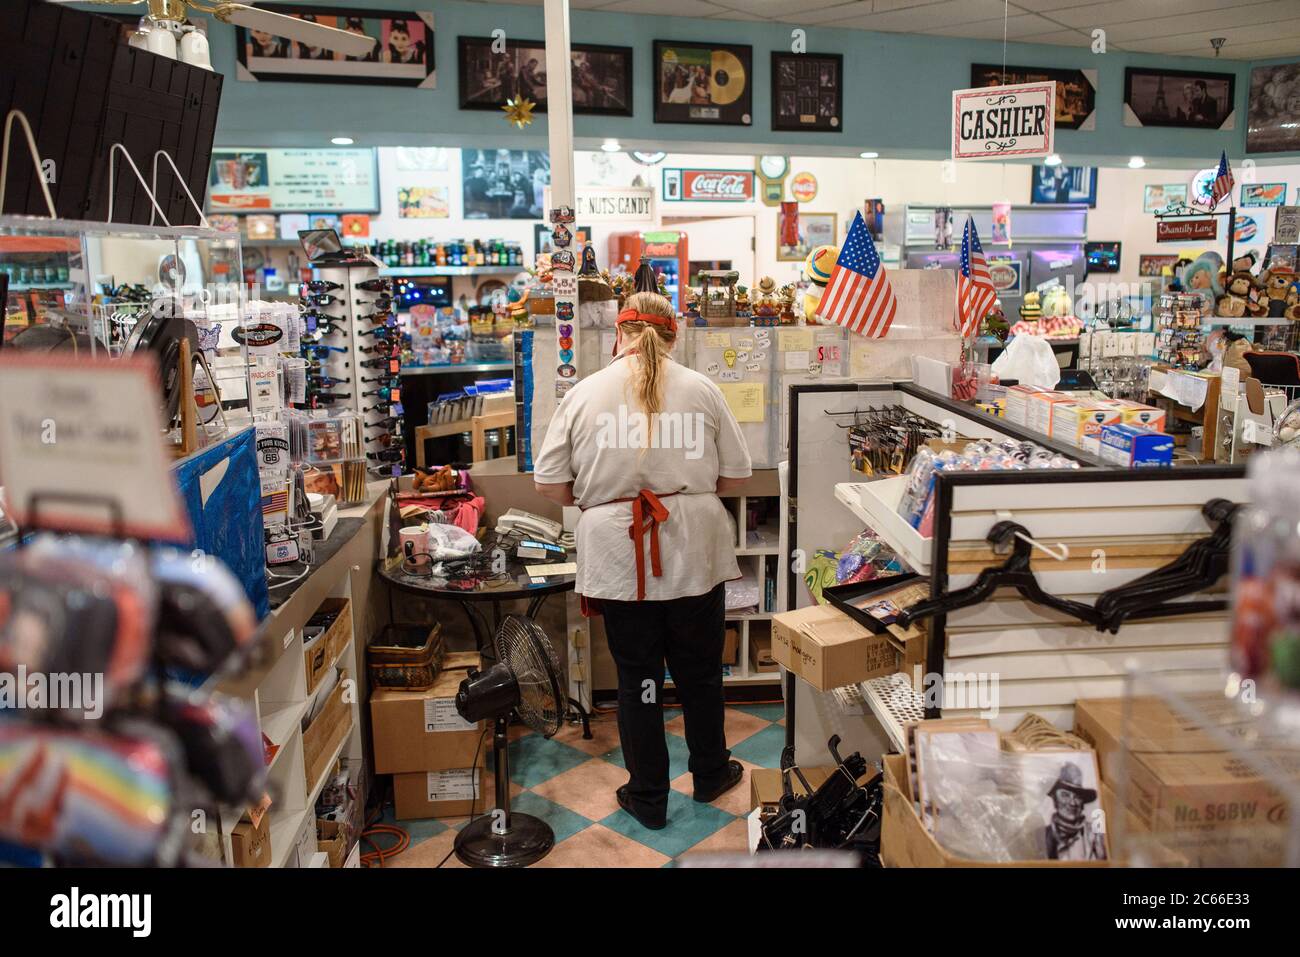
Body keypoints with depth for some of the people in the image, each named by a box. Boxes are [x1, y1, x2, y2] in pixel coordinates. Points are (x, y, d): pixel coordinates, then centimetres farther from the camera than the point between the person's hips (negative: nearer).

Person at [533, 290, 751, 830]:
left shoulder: (585, 394, -3)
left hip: (619, 557, -1)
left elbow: (550, 484, -2)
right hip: (694, 551, 1)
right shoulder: (702, 390, -2)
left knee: (637, 677, 12)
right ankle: (710, 774, 38)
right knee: (699, 671, 19)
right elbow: (735, 476, 2)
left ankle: (648, 797, 25)